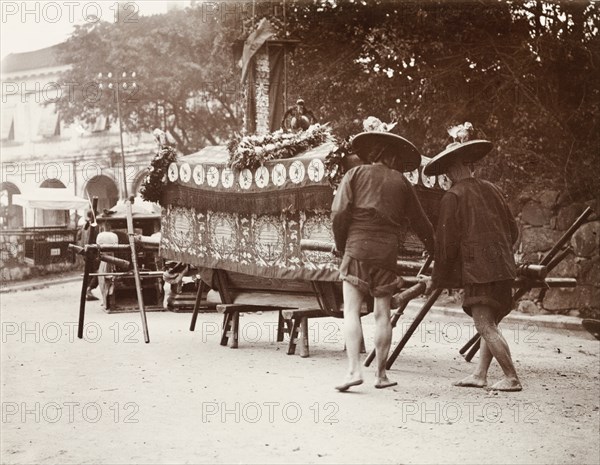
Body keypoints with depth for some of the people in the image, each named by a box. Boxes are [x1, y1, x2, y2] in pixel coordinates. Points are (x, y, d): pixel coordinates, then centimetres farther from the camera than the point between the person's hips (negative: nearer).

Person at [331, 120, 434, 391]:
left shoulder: (356, 174, 6)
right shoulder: (401, 183, 12)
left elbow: (339, 213, -5)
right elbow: (421, 224, 19)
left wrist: (341, 246, 9)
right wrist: (439, 253, 32)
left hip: (357, 248, -2)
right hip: (387, 252, 2)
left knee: (351, 310, -2)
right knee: (382, 313, 7)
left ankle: (354, 370, -14)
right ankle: (381, 374, 11)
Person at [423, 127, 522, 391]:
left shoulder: (453, 197, -5)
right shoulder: (491, 190, 13)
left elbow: (446, 242, -6)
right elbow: (513, 231, 17)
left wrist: (437, 278, 4)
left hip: (477, 270, -7)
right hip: (503, 268, 7)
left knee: (486, 326, -4)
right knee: (490, 324, 13)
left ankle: (512, 378, -4)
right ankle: (480, 375, 15)